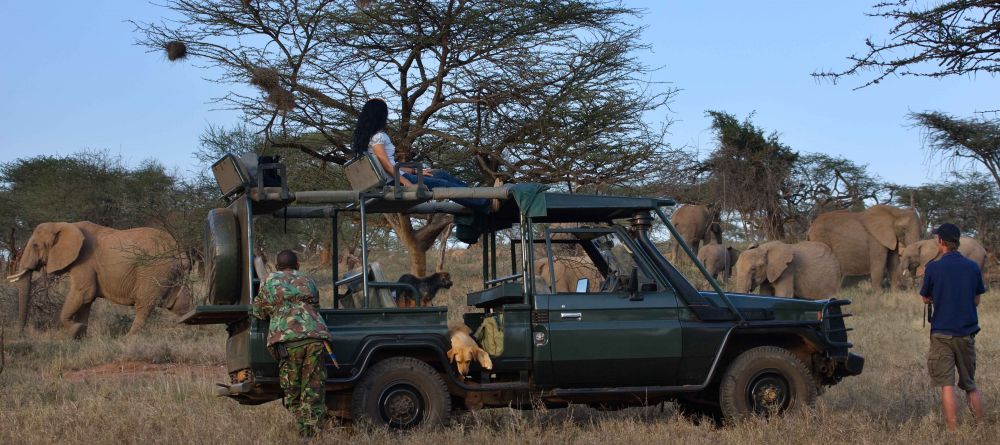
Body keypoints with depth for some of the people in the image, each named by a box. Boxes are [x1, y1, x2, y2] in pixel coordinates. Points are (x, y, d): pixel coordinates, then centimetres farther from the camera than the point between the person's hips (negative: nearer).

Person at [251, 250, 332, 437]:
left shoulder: (271, 281, 16)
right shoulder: (308, 281, 23)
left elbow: (258, 312, 22)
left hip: (287, 338, -2)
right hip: (315, 336, 2)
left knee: (291, 391, 8)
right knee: (313, 390, 5)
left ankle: (303, 432, 2)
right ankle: (312, 431, -5)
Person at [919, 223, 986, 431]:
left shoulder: (933, 268, -9)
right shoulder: (973, 267, 1)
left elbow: (926, 299, 2)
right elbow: (976, 300, 9)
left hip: (942, 334, -4)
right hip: (967, 333, 4)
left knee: (947, 385, -2)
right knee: (970, 385, 16)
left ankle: (953, 431, -5)